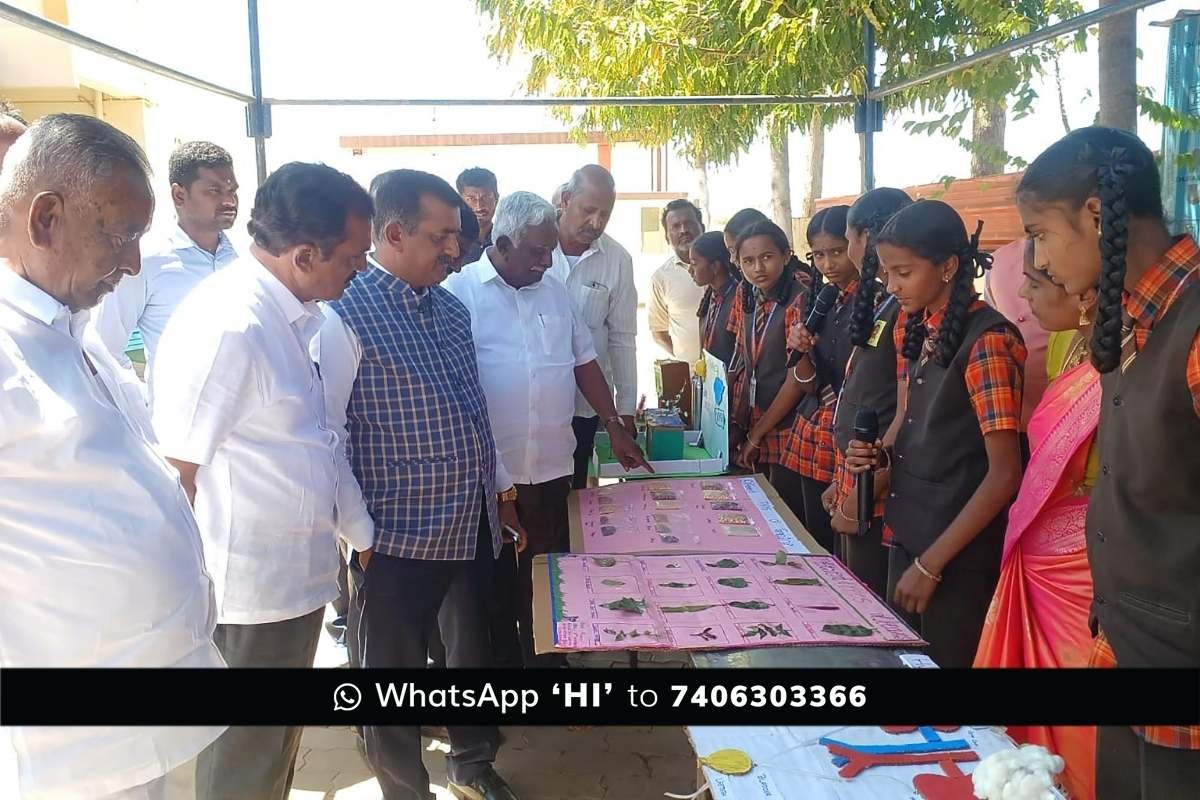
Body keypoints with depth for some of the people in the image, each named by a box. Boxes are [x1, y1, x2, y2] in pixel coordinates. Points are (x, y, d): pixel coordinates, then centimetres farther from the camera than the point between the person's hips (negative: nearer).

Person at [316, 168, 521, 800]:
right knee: (393, 672, 12)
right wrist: (360, 536, -15)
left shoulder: (451, 309, 8)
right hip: (397, 537, -7)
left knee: (475, 653, 23)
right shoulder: (345, 315, -15)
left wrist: (500, 488, 16)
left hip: (474, 527, 7)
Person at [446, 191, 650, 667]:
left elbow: (584, 361, 16)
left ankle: (544, 656, 30)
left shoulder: (555, 292, 10)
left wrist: (613, 426, 11)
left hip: (552, 465, 5)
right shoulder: (461, 292, -7)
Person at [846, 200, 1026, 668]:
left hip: (959, 553, -7)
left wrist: (932, 562, -18)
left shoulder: (987, 340, -19)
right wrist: (880, 455, -6)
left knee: (945, 658, 10)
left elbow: (1004, 474, -20)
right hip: (907, 530, 7)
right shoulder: (913, 329, 4)